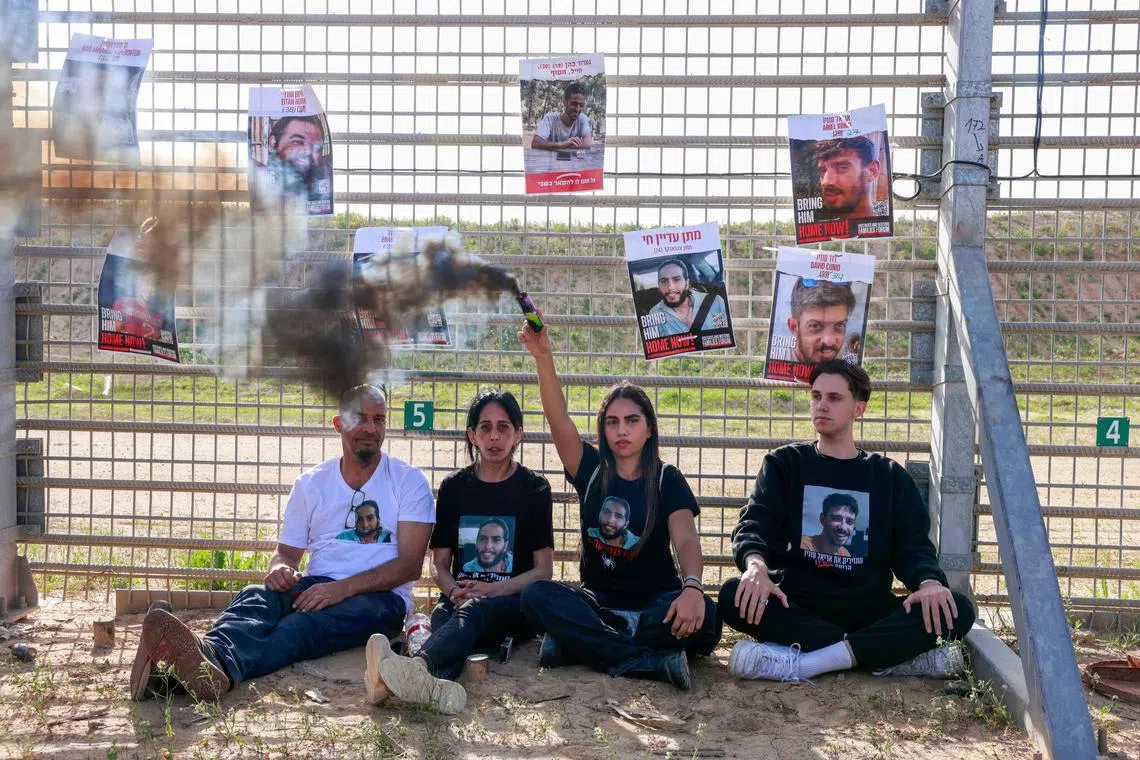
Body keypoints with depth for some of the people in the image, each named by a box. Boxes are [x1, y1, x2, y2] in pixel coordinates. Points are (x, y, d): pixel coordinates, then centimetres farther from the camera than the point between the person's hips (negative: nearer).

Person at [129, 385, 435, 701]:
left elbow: (410, 564, -5)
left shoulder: (408, 481, 6)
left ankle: (219, 666, -66)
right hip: (316, 587, 4)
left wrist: (343, 588, -19)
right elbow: (287, 551, 19)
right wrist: (280, 568, -9)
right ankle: (209, 660, -64)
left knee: (303, 624, -36)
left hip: (380, 597, -4)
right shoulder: (311, 483, 17)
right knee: (256, 596, -30)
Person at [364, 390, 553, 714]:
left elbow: (543, 569, 1)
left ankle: (417, 666, -68)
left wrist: (490, 591, -14)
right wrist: (455, 591, -12)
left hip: (515, 606, -2)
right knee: (442, 615, -35)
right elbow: (440, 563, 12)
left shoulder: (534, 487, 6)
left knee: (474, 611, -37)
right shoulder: (454, 486, 13)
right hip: (459, 600, 2)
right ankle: (436, 684, -69)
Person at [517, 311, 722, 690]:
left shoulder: (667, 479, -1)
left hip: (654, 600, -2)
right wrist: (543, 357, -27)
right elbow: (558, 418, -12)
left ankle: (581, 638, -27)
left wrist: (692, 587, -39)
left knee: (703, 617, -34)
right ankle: (652, 661, -34)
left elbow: (686, 539, -17)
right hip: (598, 598, 2)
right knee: (537, 595, -28)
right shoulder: (591, 470, 4)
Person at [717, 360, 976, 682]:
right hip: (797, 606, -1)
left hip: (868, 610, 1)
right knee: (734, 596, -32)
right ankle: (893, 656, -29)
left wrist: (929, 581, -21)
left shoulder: (890, 476, 14)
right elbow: (754, 525, -6)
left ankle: (799, 661, -35)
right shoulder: (785, 464, 10)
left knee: (956, 610, -24)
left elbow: (913, 544, 4)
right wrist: (756, 565, -30)